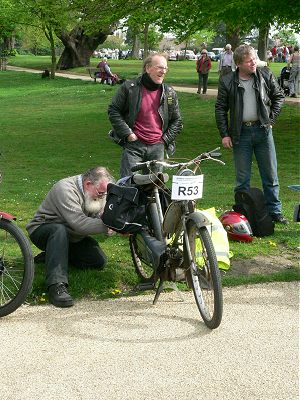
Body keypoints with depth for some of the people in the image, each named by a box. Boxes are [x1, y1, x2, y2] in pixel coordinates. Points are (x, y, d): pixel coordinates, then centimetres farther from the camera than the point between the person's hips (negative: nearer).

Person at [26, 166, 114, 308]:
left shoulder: (95, 195, -1)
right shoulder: (66, 189, -29)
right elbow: (79, 223, -38)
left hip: (71, 236, 8)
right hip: (43, 230, -8)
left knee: (99, 261, -7)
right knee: (59, 230, -41)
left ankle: (52, 255, 5)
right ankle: (57, 286, -48)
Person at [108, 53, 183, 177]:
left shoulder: (169, 93, 8)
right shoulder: (129, 87, -3)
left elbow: (177, 121, 17)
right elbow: (113, 111, 1)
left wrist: (165, 139, 4)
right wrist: (127, 134, -6)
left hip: (157, 147, 3)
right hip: (134, 145, -3)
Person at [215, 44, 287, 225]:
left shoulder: (266, 75, -1)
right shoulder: (227, 82, -4)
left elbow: (279, 96, 12)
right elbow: (221, 109, 1)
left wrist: (271, 118, 2)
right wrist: (224, 134, -4)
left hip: (263, 130, 2)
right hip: (240, 133, -1)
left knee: (270, 175, 8)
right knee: (242, 178, 6)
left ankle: (274, 211, 20)